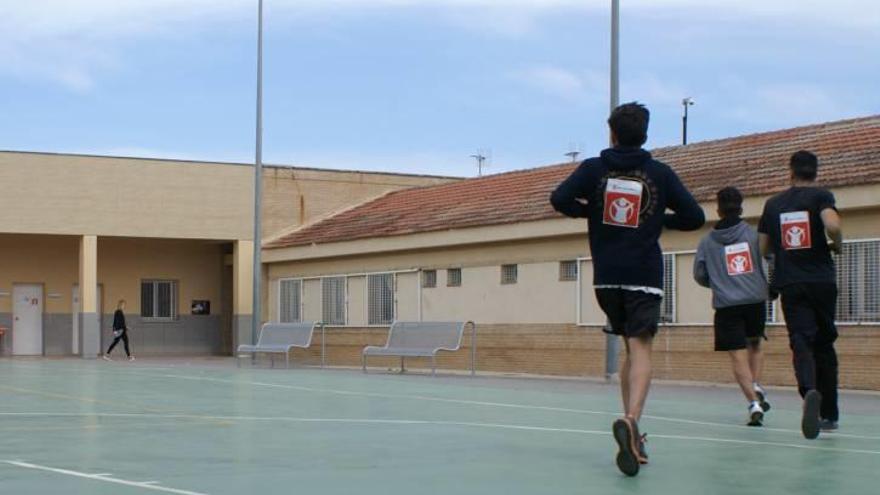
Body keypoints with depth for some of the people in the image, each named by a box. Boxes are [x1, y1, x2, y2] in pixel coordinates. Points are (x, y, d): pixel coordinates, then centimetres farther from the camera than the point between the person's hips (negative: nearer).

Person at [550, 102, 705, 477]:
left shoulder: (594, 168, 3)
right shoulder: (660, 173, 3)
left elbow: (560, 199, -9)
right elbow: (694, 217, 2)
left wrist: (589, 211, 9)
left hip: (606, 276, 2)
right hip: (644, 275, -2)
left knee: (631, 348, 17)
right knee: (640, 349, -10)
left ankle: (631, 433, 18)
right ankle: (630, 420, -36)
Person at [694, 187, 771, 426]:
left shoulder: (708, 241, 4)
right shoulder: (754, 234, 1)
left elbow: (699, 275, 7)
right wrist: (770, 288, 14)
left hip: (726, 306, -1)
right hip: (756, 301, 1)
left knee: (738, 356, -1)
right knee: (754, 345, 23)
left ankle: (754, 402, -16)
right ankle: (756, 386, 1)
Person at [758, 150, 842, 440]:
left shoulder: (773, 204, 10)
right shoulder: (820, 196, 0)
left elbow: (764, 248, 13)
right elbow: (833, 225, -20)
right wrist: (837, 244, 1)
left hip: (790, 285, 1)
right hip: (821, 280, -1)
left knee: (801, 341, -9)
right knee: (824, 344, 13)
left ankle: (810, 391, -40)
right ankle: (829, 413, 18)